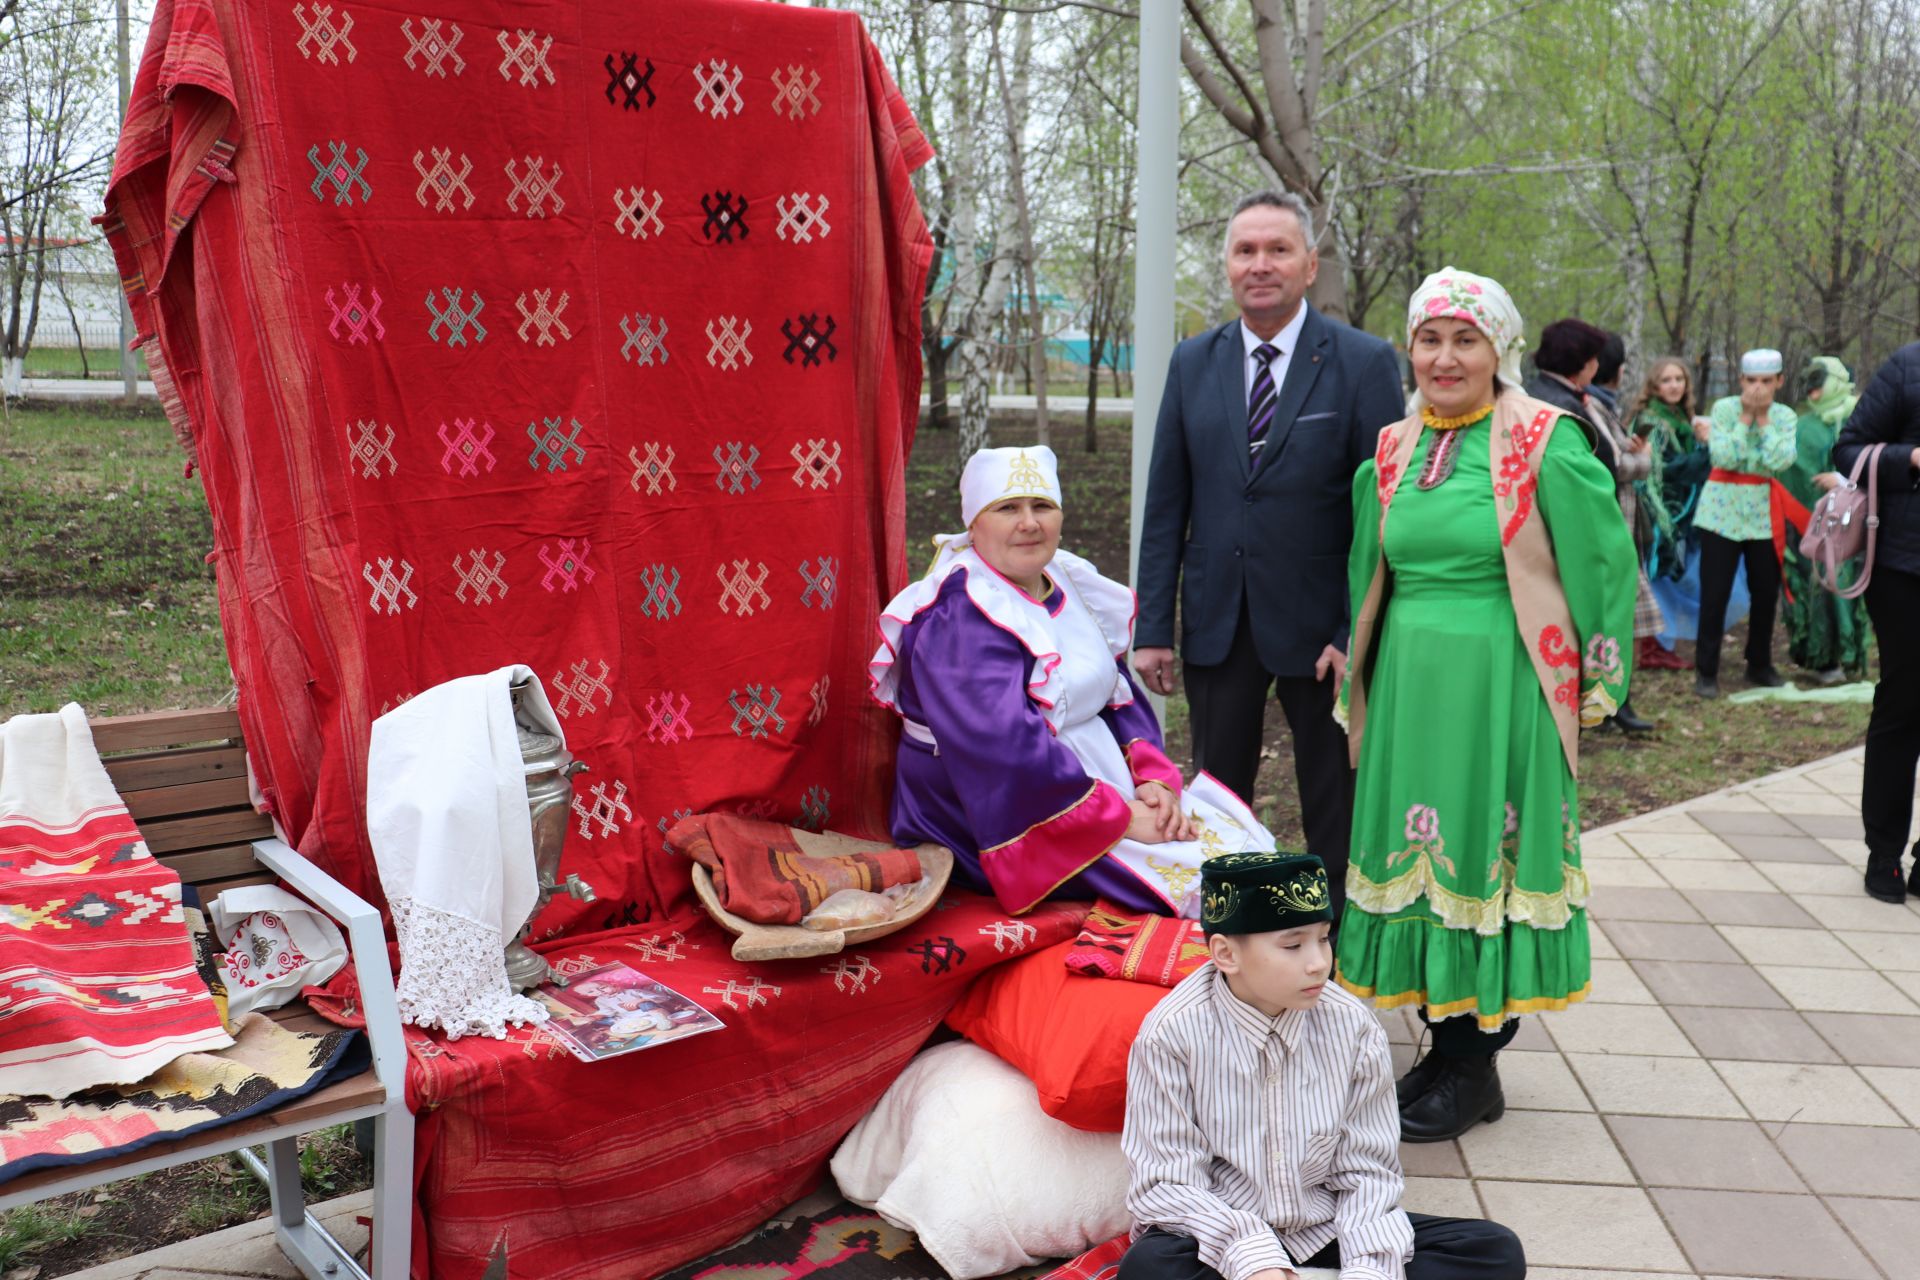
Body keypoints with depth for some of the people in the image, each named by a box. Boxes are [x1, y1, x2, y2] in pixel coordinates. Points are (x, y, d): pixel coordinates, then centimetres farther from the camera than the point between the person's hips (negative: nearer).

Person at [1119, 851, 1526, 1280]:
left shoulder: (1353, 1027, -7)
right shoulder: (1172, 1034, -16)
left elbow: (1368, 1169, -4)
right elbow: (1167, 1183, -15)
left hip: (1324, 1233, 4)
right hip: (1221, 1240, -3)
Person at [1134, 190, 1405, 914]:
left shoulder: (1364, 363, -5)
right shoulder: (1193, 363, 5)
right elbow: (1166, 505, 5)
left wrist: (1358, 634, -14)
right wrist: (1154, 628, 1)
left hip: (1321, 625, -3)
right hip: (1218, 621, 3)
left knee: (1336, 814, 10)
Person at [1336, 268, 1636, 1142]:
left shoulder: (1546, 444, -8)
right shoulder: (1394, 451, 8)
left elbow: (1604, 564, -4)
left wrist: (1593, 684, 0)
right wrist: (1362, 678, 20)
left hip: (1499, 689, -5)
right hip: (1407, 684, 5)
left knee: (1481, 858, 2)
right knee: (1414, 854, 9)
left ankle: (1476, 1069, 16)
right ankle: (1442, 1045, 24)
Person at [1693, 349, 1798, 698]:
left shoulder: (1785, 416, 2)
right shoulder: (1723, 408, -6)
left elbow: (1780, 462, -14)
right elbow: (1723, 457, -18)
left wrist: (1763, 420, -12)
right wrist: (1745, 417, -15)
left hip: (1764, 513, 3)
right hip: (1722, 511, -3)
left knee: (1766, 592, 10)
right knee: (1715, 593, -5)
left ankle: (1759, 665, 26)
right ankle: (1706, 671, 3)